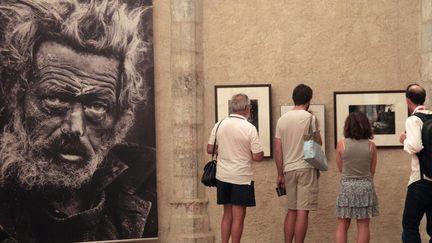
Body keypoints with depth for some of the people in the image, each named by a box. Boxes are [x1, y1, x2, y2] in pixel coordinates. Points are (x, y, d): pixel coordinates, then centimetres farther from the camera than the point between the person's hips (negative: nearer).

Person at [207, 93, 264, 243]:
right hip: (241, 178, -5)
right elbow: (258, 156, -14)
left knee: (227, 214, 16)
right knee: (238, 217, 2)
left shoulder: (219, 125, 0)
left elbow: (210, 149, 5)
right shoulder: (249, 128, -13)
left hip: (222, 176, 5)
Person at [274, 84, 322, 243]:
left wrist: (280, 174, 10)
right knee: (303, 211, -3)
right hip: (306, 168, -5)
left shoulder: (282, 119, 6)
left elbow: (277, 150, 5)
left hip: (289, 170, 5)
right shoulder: (309, 117, -8)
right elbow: (318, 142, 2)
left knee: (291, 210, 15)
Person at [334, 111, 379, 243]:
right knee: (363, 226, 6)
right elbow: (372, 171, 4)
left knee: (342, 226, 6)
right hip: (366, 186, 1)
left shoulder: (341, 144, -7)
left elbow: (340, 168, 3)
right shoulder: (371, 145, -4)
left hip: (347, 186, -1)